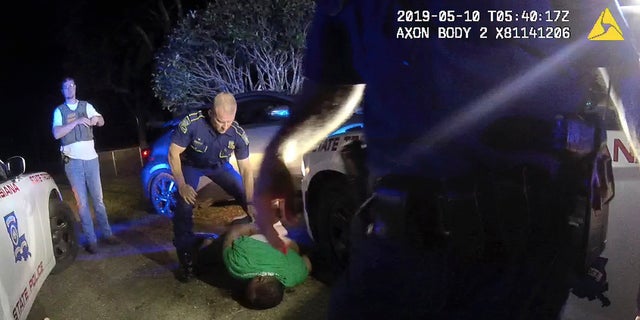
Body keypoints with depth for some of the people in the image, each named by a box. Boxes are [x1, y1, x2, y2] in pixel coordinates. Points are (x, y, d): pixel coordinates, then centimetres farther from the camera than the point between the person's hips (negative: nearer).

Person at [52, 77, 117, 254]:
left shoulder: (86, 106, 8)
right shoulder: (59, 111, 5)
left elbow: (102, 121, -7)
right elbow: (56, 133, -9)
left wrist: (96, 119, -30)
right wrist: (77, 121, -19)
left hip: (90, 157, 1)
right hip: (72, 161, -1)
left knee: (98, 198, 7)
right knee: (82, 201, 1)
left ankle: (107, 233, 16)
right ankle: (91, 239, 5)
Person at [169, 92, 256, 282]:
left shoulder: (238, 134, -29)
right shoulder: (192, 123, -36)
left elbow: (246, 169, -23)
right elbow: (173, 154, -24)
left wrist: (250, 203, -27)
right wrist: (181, 185, -30)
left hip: (219, 166, 2)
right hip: (191, 166, -2)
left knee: (245, 196, -9)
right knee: (184, 206, -20)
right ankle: (187, 258, -6)